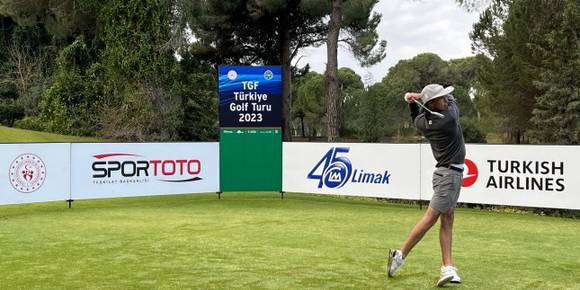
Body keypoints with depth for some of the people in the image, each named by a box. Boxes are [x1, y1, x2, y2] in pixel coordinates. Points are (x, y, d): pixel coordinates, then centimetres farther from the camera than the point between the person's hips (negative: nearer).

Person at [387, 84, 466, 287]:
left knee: (447, 220, 5)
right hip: (450, 174, -8)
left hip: (446, 173, 8)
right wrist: (420, 97, 1)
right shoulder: (449, 118, -17)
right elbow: (453, 100, 5)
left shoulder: (424, 121, 0)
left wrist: (413, 102, 8)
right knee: (430, 217, -5)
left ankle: (448, 268, 2)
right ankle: (400, 255, 0)